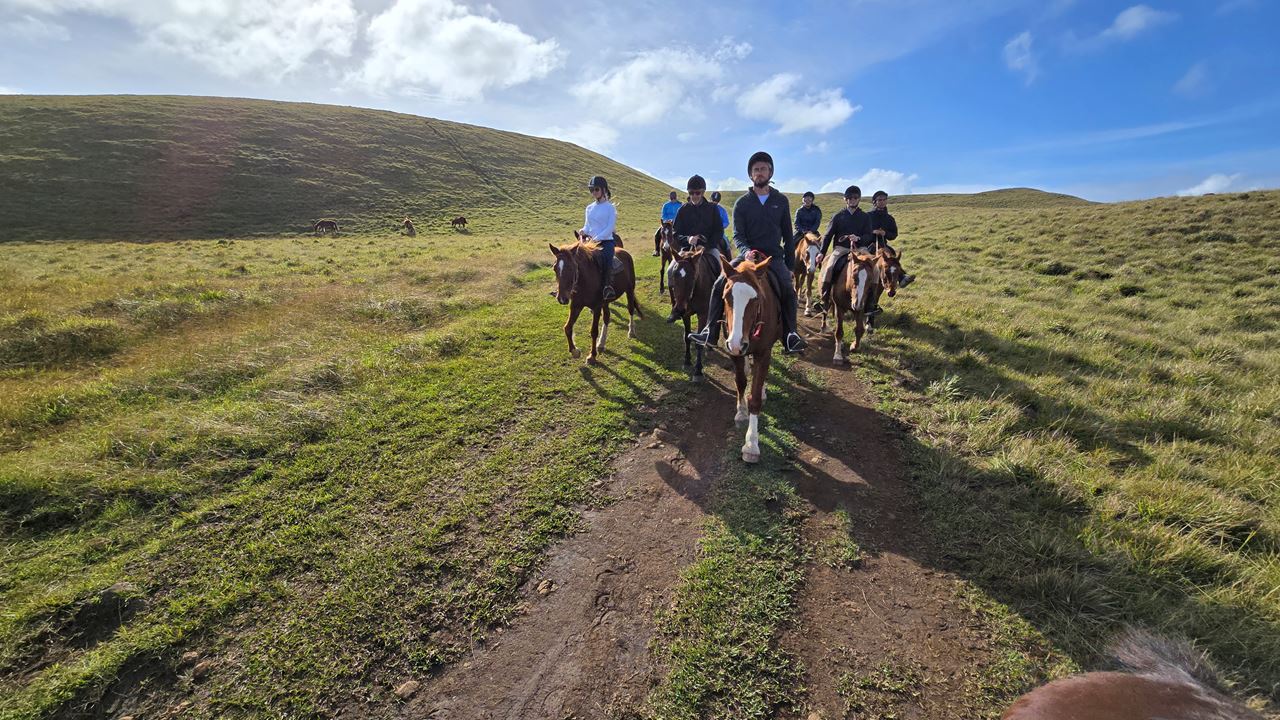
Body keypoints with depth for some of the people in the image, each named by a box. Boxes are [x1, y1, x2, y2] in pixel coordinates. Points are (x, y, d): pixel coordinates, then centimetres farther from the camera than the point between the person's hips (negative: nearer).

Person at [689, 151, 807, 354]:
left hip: (774, 256, 0)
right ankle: (710, 332, -12)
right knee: (720, 285, -19)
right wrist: (746, 251, -25)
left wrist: (790, 265, 7)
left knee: (789, 290, -24)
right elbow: (737, 236, -3)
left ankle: (790, 337, -13)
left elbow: (788, 235, 12)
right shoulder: (742, 203, 4)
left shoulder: (781, 201, 8)